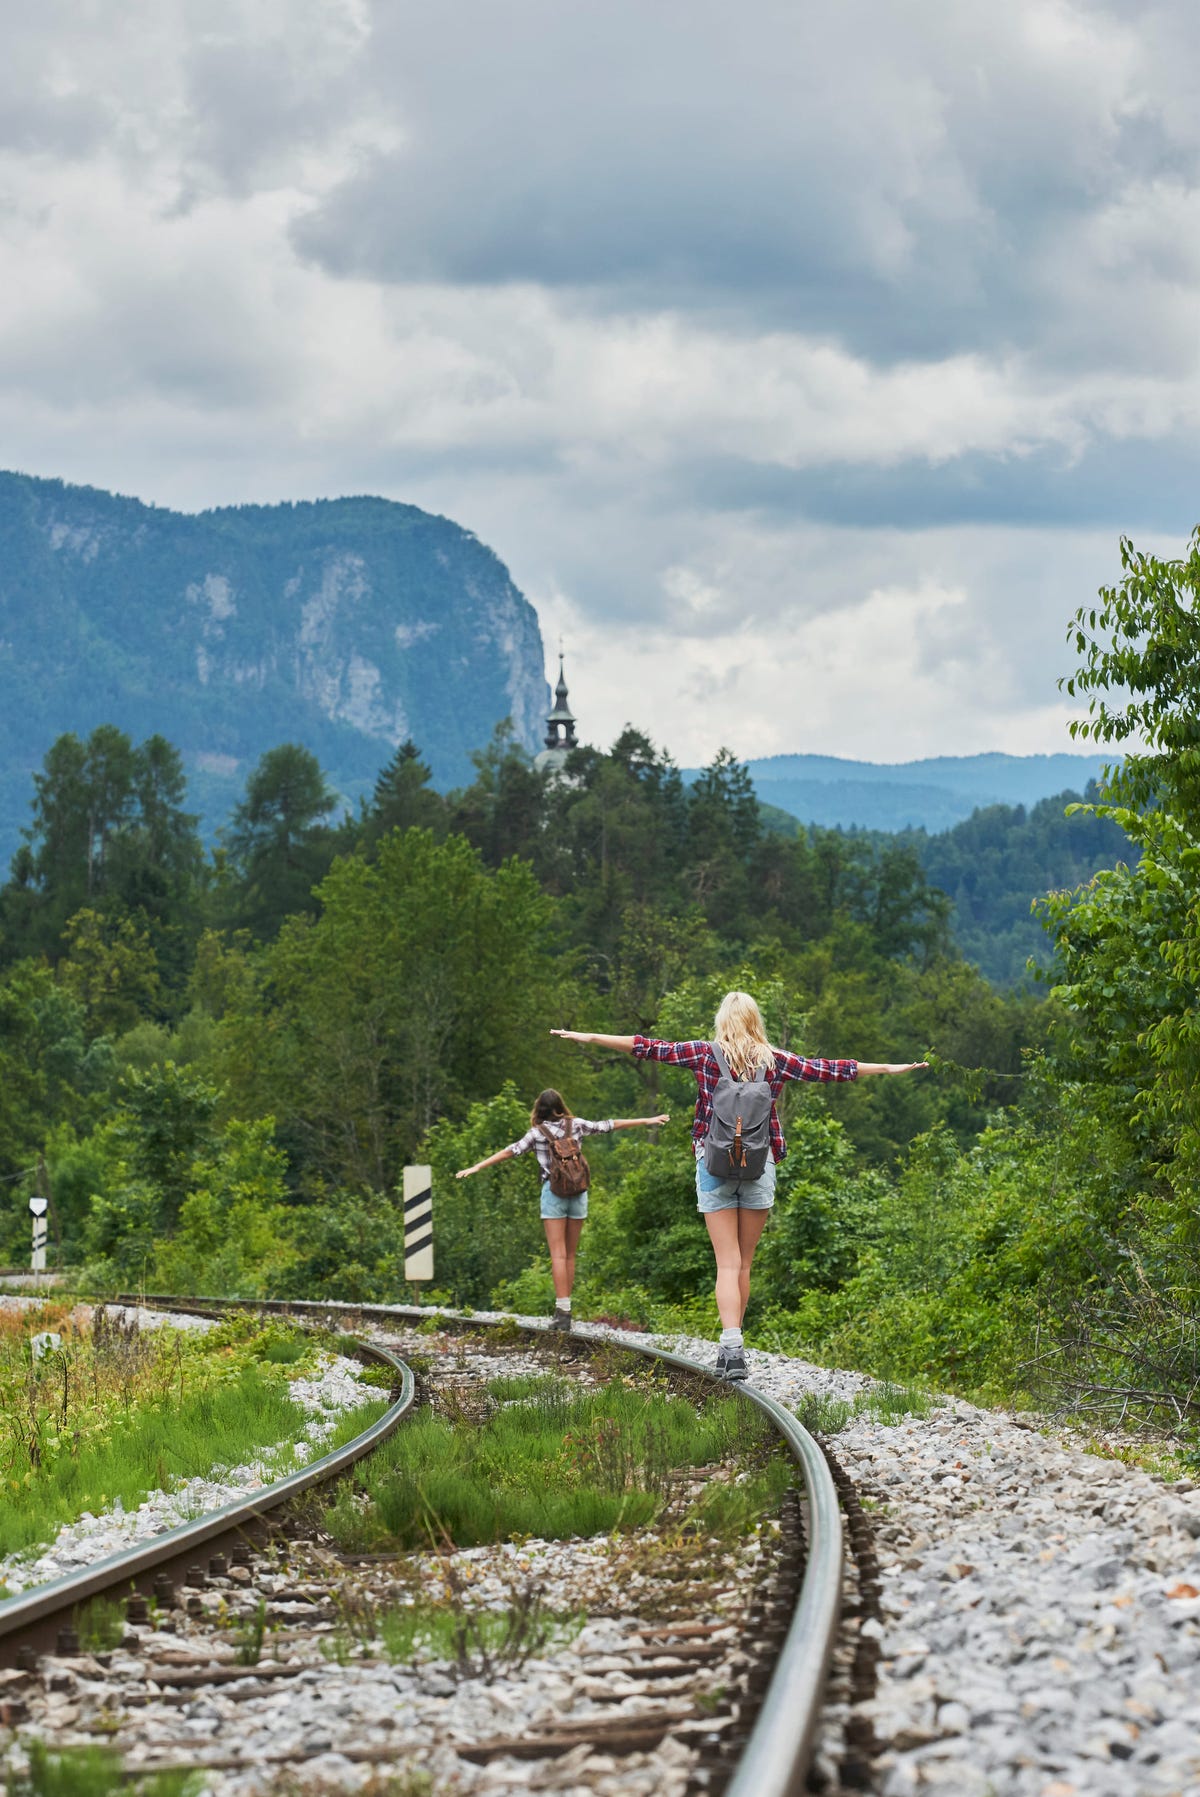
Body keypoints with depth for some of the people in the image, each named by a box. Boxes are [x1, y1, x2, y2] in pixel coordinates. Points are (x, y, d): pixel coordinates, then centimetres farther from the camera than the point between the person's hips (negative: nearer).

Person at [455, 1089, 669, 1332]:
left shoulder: (537, 1132, -1)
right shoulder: (576, 1125, 6)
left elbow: (510, 1151, -5)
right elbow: (609, 1125, 12)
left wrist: (476, 1167, -2)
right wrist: (647, 1121, 20)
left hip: (553, 1192, -3)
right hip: (578, 1192, 3)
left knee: (558, 1255, -5)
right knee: (570, 1255, 9)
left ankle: (562, 1310, -14)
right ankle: (565, 1310, 9)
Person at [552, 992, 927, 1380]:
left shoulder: (705, 1054, 0)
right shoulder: (774, 1060, 3)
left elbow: (650, 1048, 2)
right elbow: (828, 1069, 9)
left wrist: (590, 1037, 9)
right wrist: (890, 1068, 18)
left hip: (715, 1165, -1)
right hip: (760, 1166, 1)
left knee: (727, 1263, -4)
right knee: (744, 1264, 11)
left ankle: (731, 1347, -19)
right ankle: (732, 1347, 14)